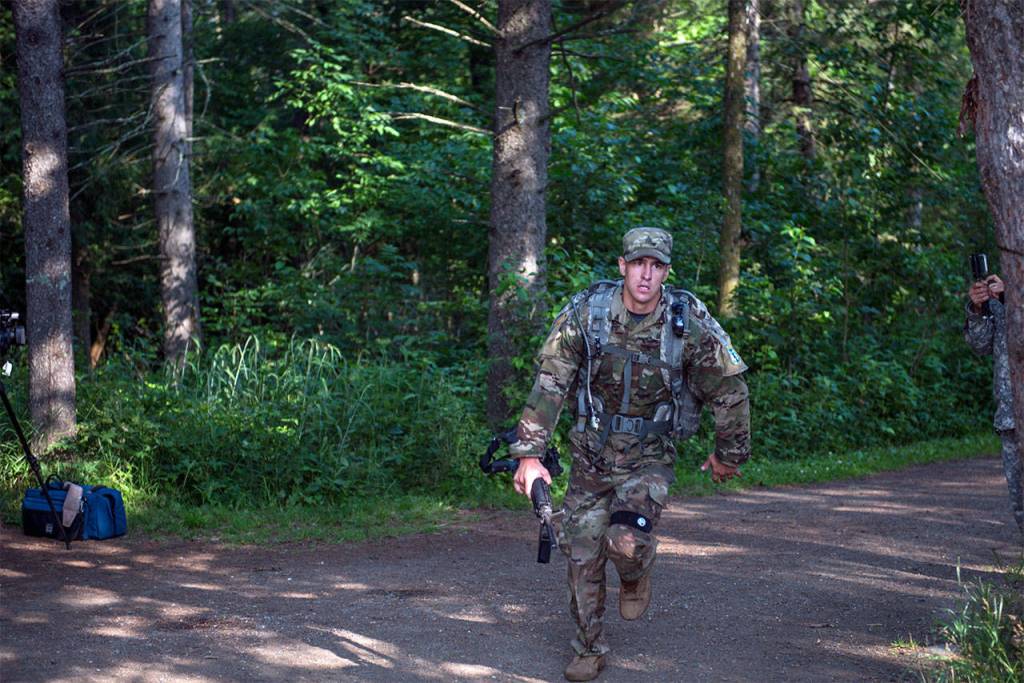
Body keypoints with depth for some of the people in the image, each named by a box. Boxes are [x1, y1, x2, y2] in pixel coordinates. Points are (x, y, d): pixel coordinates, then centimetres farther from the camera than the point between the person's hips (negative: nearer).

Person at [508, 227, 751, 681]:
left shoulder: (690, 321, -13)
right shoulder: (586, 312, -12)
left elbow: (729, 389, -1)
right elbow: (549, 384, -11)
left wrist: (729, 455, 8)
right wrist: (529, 454, -16)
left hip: (649, 459, -2)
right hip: (591, 456, 2)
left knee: (626, 540, -24)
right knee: (582, 557, 4)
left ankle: (636, 575, 13)